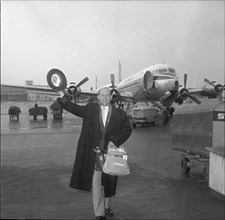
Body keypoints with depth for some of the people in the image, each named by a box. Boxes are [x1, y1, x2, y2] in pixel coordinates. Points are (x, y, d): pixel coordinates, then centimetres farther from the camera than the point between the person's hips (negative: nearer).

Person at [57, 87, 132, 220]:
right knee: (95, 183, 1)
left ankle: (107, 206, 38)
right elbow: (74, 108, 5)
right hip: (94, 153, -1)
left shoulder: (119, 114, 2)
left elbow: (127, 129, 4)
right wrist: (63, 97, -6)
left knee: (109, 182, 14)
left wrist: (115, 141, -8)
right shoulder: (90, 109, 4)